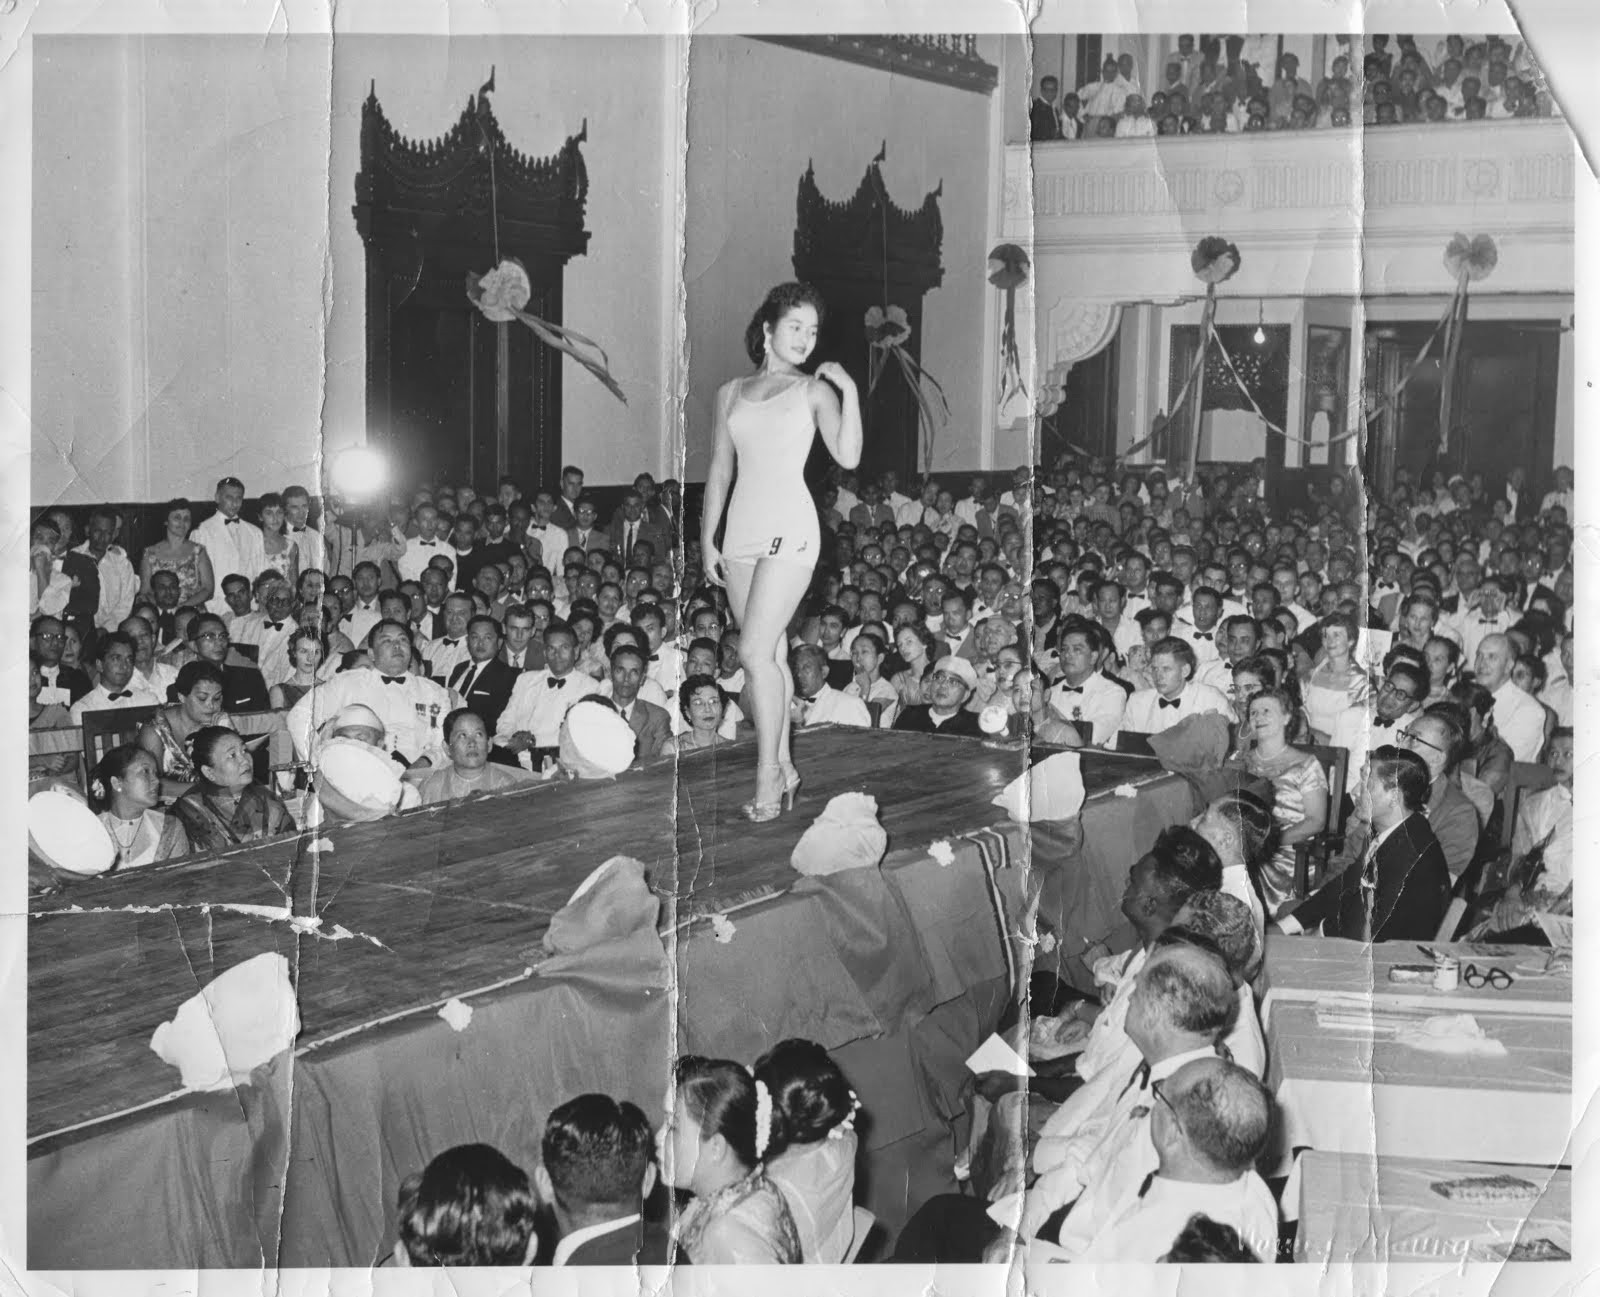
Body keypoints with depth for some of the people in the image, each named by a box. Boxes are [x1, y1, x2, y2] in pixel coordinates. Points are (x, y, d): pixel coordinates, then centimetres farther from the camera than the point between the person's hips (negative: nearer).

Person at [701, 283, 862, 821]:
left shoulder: (814, 390, 4)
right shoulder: (731, 393, 14)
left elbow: (848, 457, -8)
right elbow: (719, 469, 16)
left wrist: (850, 392, -14)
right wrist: (706, 539, 11)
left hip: (789, 531, -4)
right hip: (741, 533, 4)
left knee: (755, 653, -14)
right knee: (771, 656, 9)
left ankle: (768, 774, -6)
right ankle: (783, 769, 17)